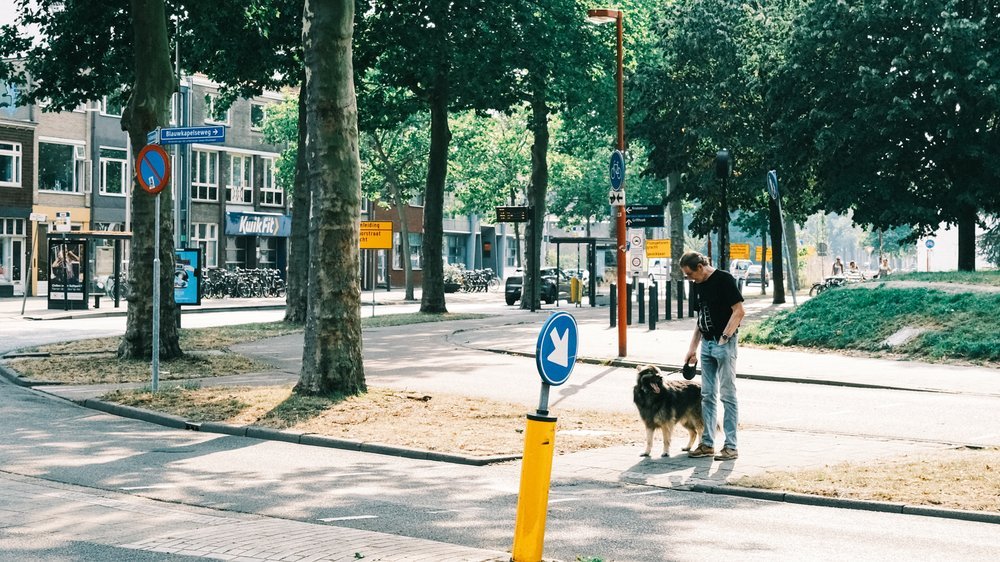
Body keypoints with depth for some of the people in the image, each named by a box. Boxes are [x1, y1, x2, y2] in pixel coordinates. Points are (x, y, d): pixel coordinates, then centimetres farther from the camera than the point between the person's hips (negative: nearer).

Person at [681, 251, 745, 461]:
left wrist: (724, 337, -19)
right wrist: (692, 348, 16)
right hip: (706, 344, 8)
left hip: (724, 344, -8)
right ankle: (707, 443, 16)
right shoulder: (699, 285, 13)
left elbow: (739, 311, -15)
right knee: (707, 395, 10)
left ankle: (731, 446, 1)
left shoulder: (724, 279, -12)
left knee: (727, 395, -4)